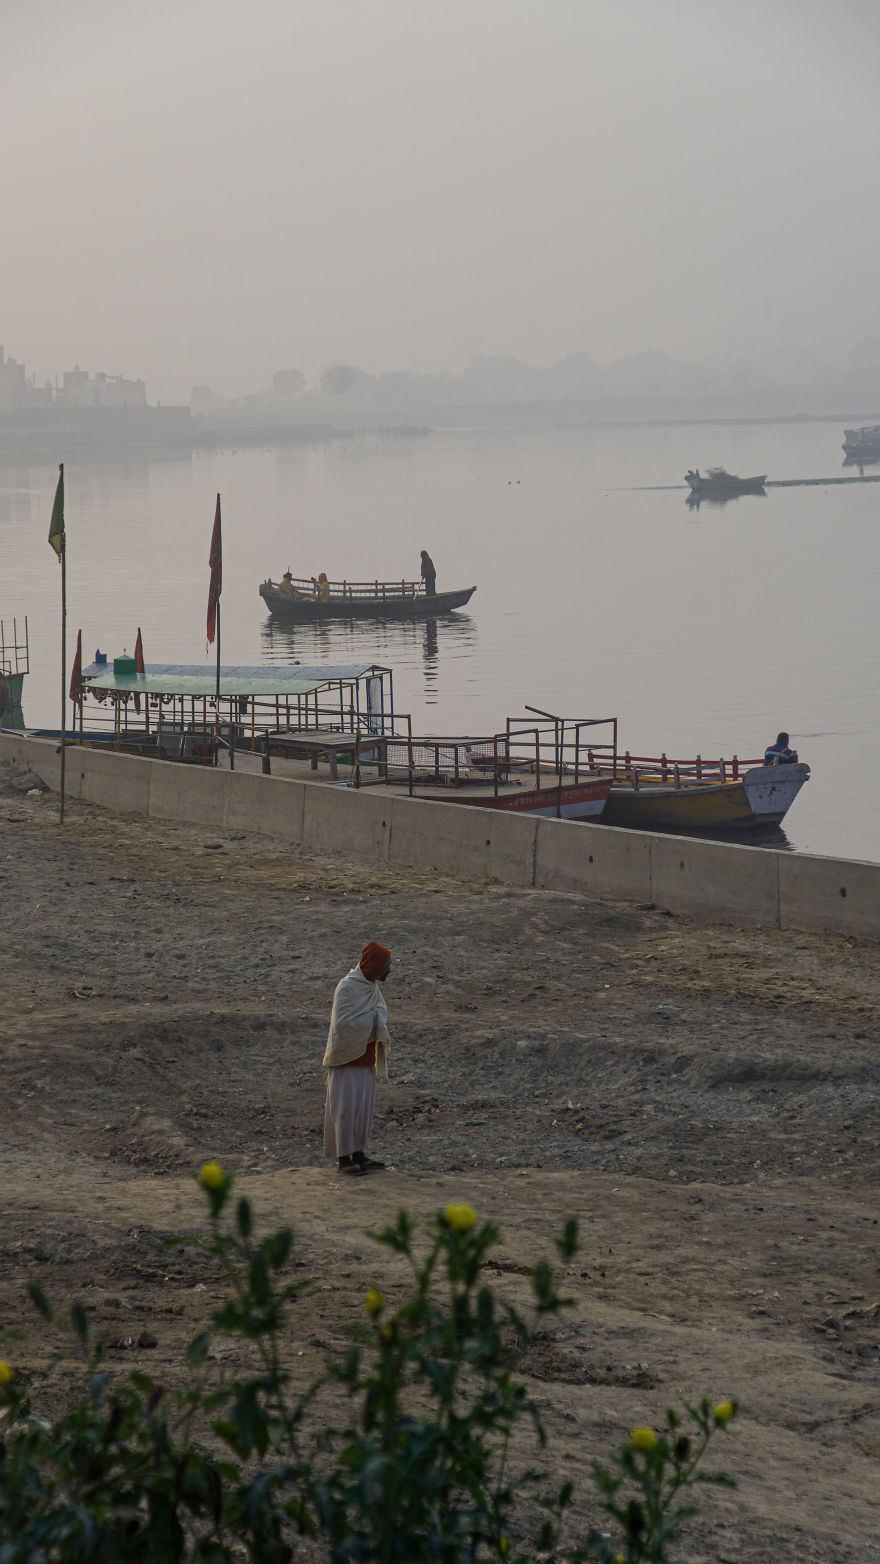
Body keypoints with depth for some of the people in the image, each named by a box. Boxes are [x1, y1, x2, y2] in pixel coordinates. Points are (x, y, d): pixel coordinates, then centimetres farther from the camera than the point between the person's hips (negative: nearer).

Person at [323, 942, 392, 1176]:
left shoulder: (373, 987, 9)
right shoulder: (347, 987, -17)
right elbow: (341, 1023, -24)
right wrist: (372, 1017, -17)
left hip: (365, 1058, 8)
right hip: (347, 1058, -8)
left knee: (364, 1106, 10)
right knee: (346, 1107, -6)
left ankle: (358, 1153, 17)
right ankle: (343, 1158, -2)